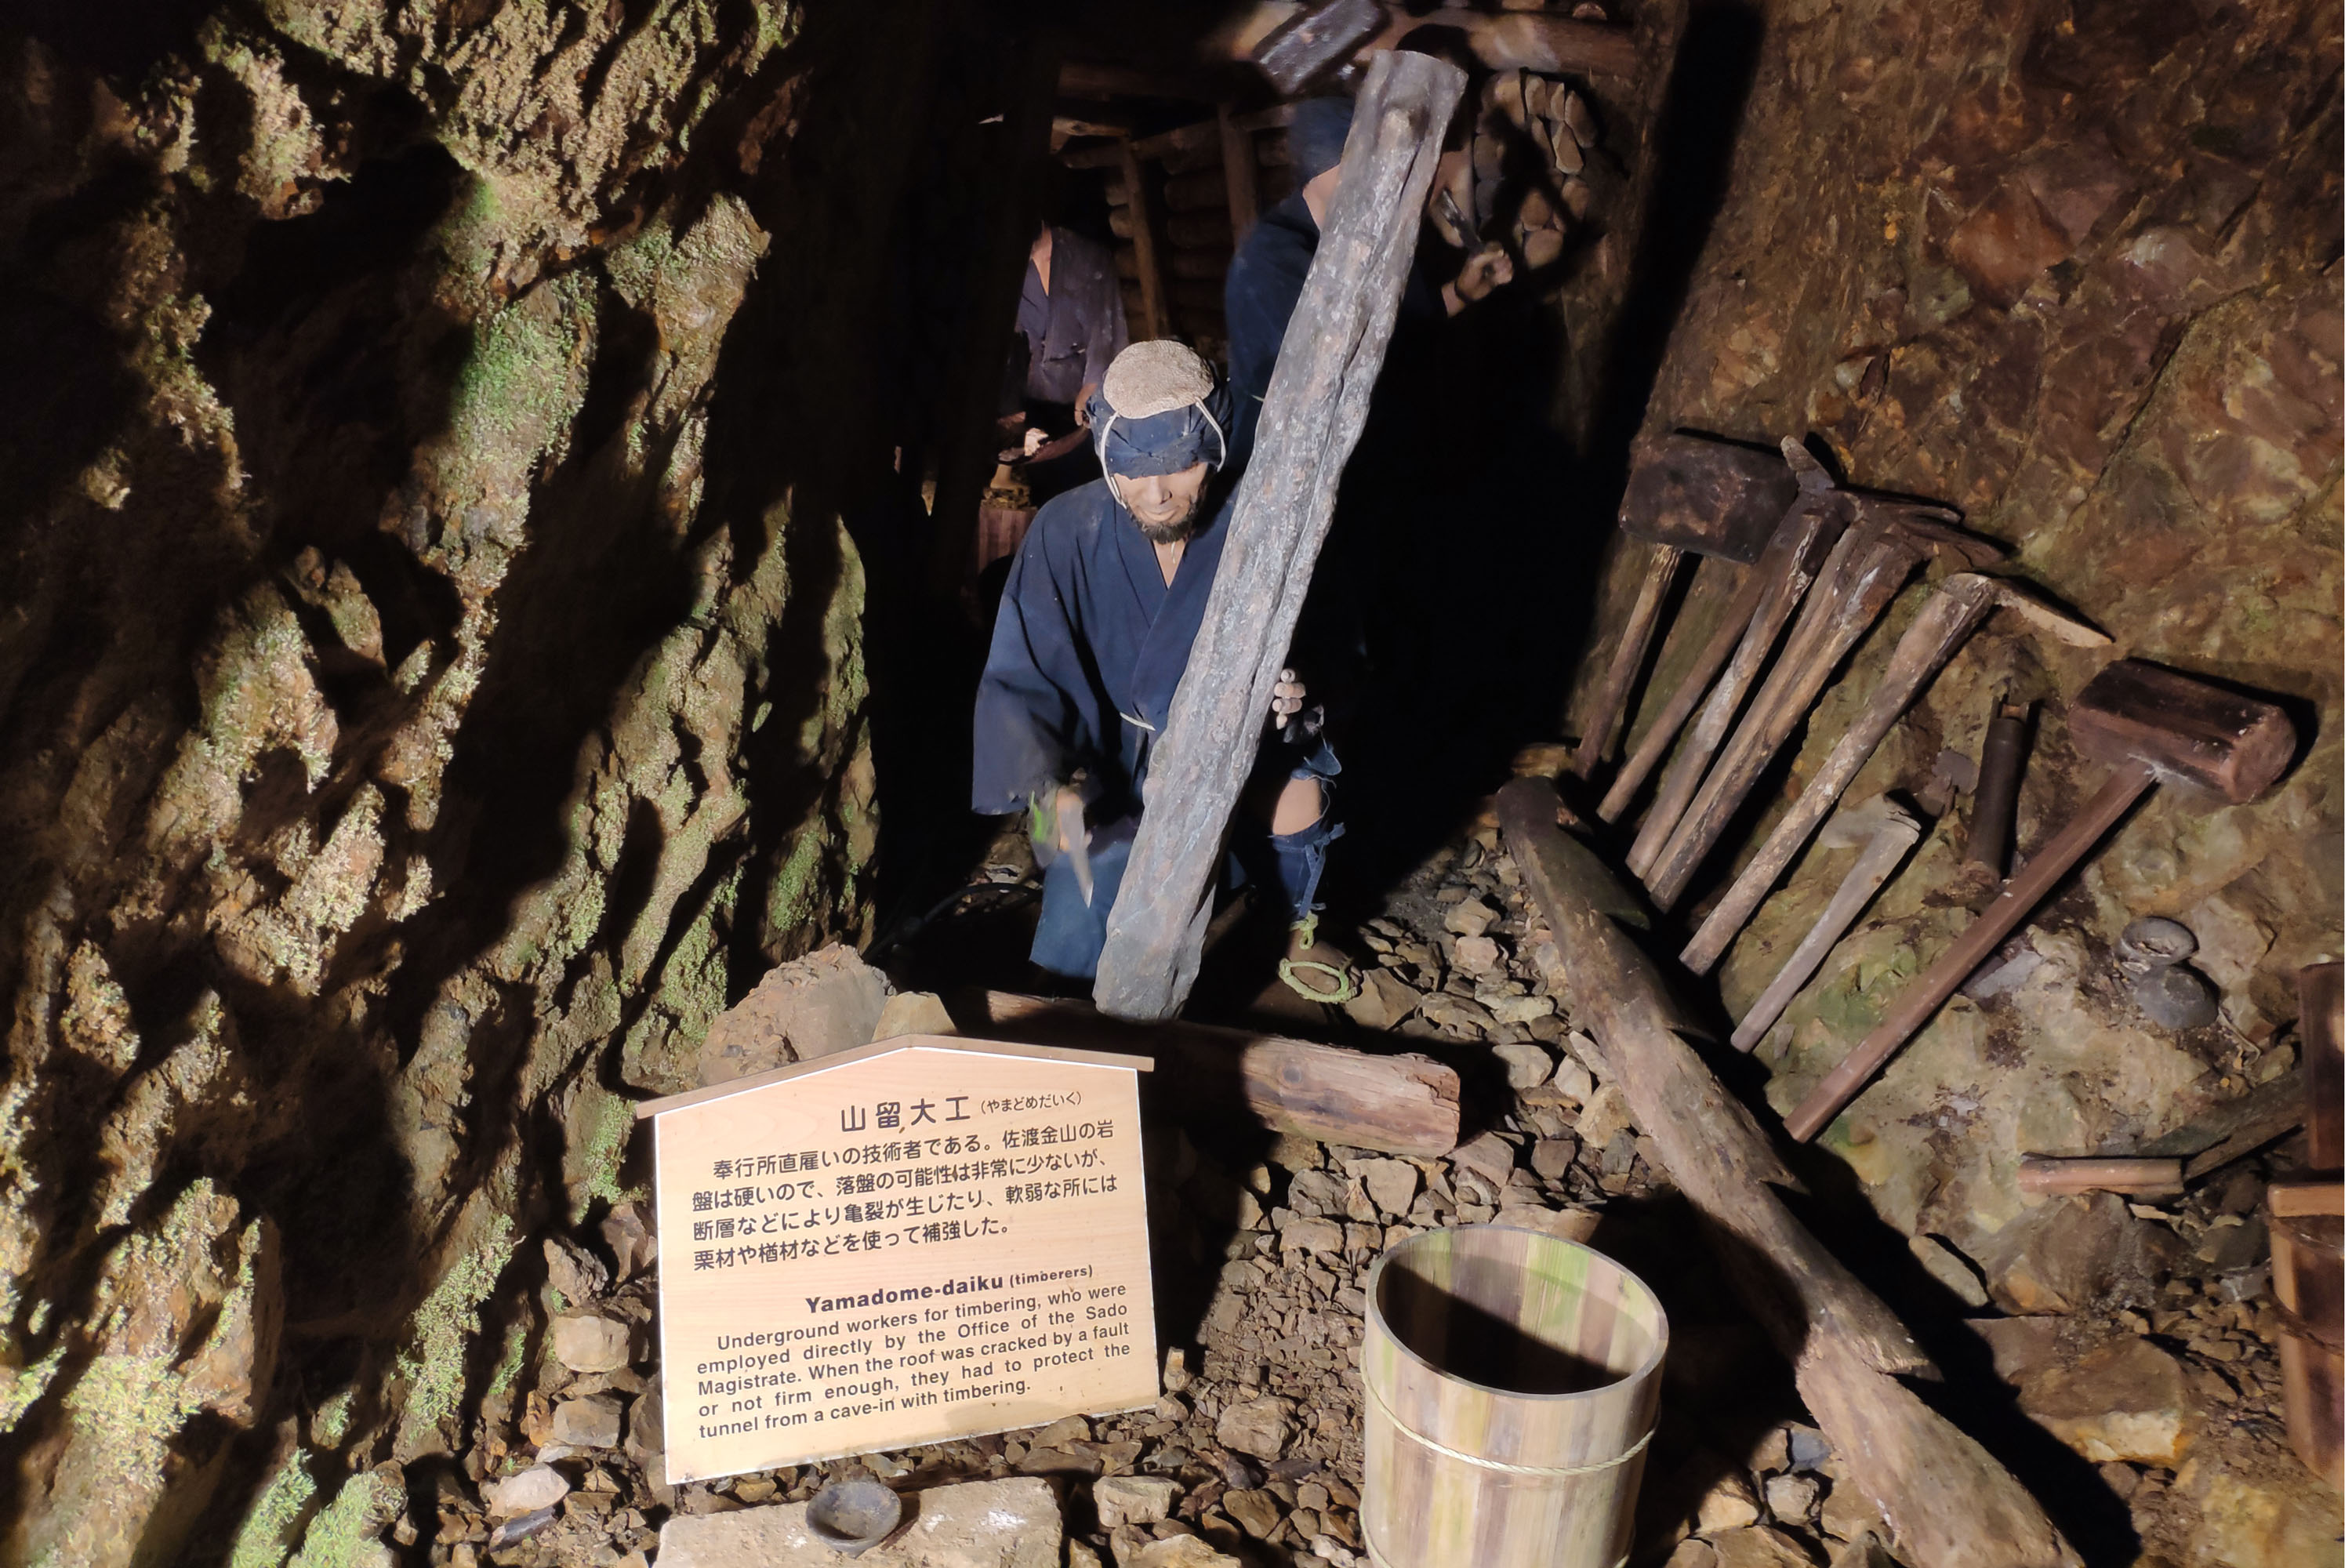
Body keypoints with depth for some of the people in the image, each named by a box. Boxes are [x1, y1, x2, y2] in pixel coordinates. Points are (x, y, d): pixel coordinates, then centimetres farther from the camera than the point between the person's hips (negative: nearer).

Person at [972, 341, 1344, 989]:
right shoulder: (1067, 531, -17)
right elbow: (1017, 681, -18)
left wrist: (1297, 697, -33)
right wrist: (1047, 787, -37)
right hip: (1105, 760, 0)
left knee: (1296, 799, -29)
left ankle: (1296, 923, 4)